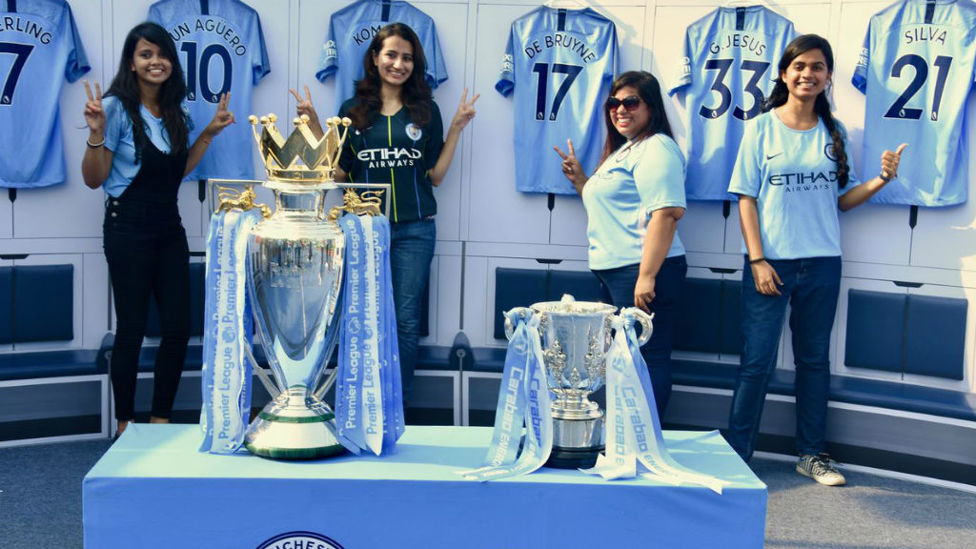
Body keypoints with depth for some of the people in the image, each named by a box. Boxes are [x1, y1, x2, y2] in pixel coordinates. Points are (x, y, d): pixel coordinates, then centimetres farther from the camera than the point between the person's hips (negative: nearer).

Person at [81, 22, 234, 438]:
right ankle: (125, 426, 14)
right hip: (128, 228, -6)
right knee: (131, 329, -1)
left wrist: (209, 133, 13)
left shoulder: (176, 113, 9)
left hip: (169, 228, 6)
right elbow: (93, 179, -9)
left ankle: (160, 419, 19)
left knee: (178, 328, 4)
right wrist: (96, 134, -24)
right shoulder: (117, 107, -10)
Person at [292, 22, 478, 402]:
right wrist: (314, 126, -1)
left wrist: (456, 129, 0)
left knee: (406, 319, 1)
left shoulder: (426, 110, 6)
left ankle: (398, 403, 12)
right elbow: (339, 174, 4)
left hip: (414, 229, 0)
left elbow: (435, 175, 6)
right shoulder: (352, 110, 6)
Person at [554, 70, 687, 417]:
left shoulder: (656, 149, -10)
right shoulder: (622, 150, 21)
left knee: (647, 357, -6)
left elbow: (665, 214, -21)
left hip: (641, 270, -11)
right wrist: (579, 179, 16)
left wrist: (647, 275, -26)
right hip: (615, 271, 11)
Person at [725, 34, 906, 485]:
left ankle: (811, 454, 21)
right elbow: (747, 199, -3)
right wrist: (757, 259, -11)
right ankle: (735, 455, 6)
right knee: (757, 362, -3)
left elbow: (842, 198, 10)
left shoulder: (834, 134, 8)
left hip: (822, 263, 3)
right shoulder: (762, 128, -1)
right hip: (771, 262, -3)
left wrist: (881, 180, -8)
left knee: (814, 360, 11)